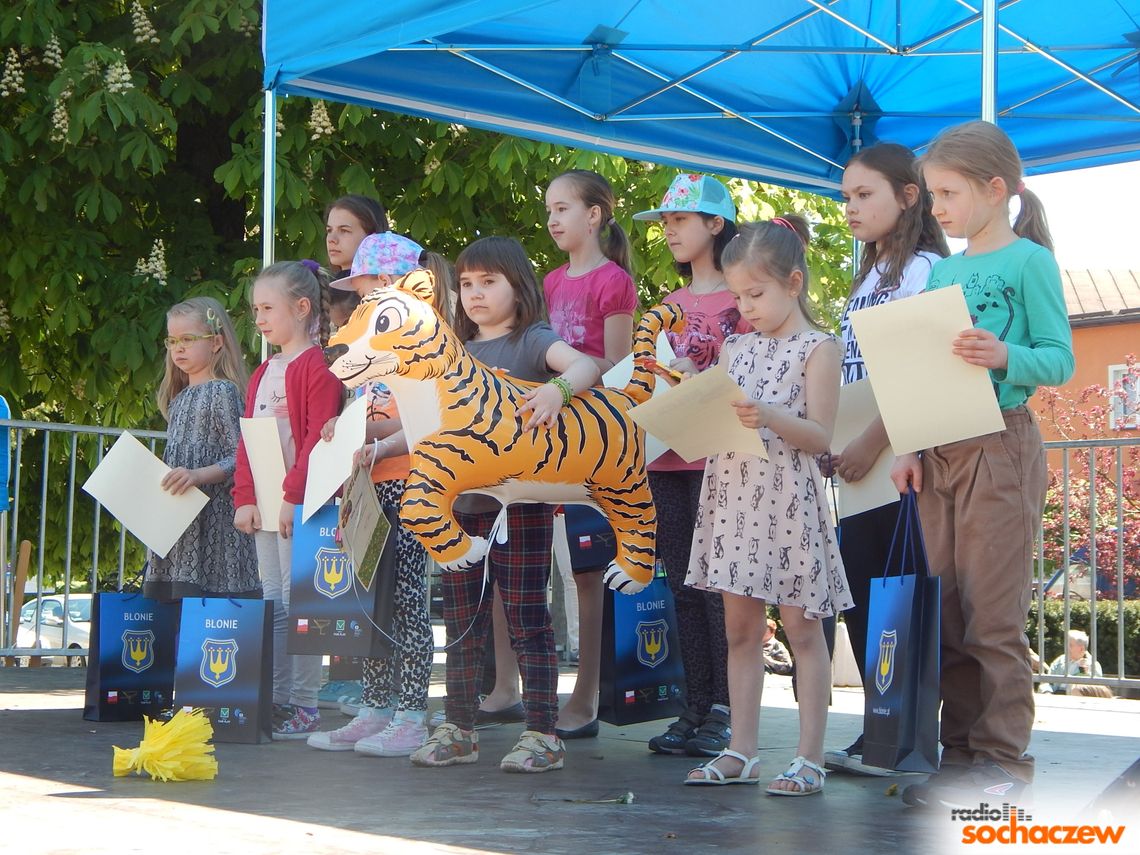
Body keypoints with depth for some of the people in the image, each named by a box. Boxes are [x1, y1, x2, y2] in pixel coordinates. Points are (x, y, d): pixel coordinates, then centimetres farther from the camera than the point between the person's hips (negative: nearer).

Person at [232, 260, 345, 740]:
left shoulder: (317, 367, -9)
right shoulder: (263, 373, 18)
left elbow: (319, 438, -16)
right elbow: (246, 441, 16)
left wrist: (294, 496, -20)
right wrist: (245, 497, 5)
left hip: (299, 504, -9)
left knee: (297, 601, -6)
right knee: (272, 603, 11)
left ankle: (304, 707, -1)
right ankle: (276, 701, 16)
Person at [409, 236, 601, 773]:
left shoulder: (532, 341, -3)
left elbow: (585, 365, -21)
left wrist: (558, 389, -41)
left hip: (519, 501, -6)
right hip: (458, 501, 7)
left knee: (526, 618, -4)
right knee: (461, 621, 11)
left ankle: (542, 735, 1)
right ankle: (457, 731, 20)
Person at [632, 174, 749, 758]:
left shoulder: (740, 296, -2)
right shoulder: (671, 303, 20)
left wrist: (698, 381, -21)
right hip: (667, 458, 7)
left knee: (719, 587, -6)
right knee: (684, 587, 8)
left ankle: (726, 714, -1)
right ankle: (695, 709, 13)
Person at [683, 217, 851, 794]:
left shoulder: (818, 349, -4)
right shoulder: (735, 347, 13)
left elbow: (820, 436, -10)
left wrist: (771, 417, -26)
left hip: (787, 500, -6)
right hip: (732, 494, 6)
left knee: (801, 628, 0)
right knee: (740, 628, 9)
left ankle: (810, 758, 5)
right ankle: (741, 752, 16)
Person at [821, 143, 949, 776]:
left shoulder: (922, 271, -8)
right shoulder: (868, 278, 19)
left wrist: (872, 444, -22)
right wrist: (833, 446, 10)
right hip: (858, 460, 8)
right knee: (857, 586, 7)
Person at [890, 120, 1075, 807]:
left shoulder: (1029, 260, -5)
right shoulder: (942, 272, 15)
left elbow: (1060, 359, -10)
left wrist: (1005, 356, -27)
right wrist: (910, 448, 8)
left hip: (1000, 447, -7)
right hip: (940, 454, 7)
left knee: (992, 614, -5)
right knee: (947, 613, 8)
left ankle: (1004, 756, 3)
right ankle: (961, 748, 16)